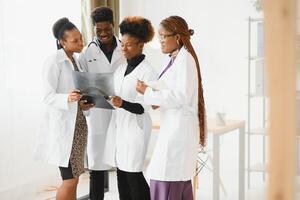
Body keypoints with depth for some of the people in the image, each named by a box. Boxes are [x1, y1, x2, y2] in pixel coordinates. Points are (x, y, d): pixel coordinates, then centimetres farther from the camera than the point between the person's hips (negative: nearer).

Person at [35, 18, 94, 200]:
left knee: (73, 178, 9)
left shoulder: (76, 61, 12)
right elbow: (48, 97, -16)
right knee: (71, 179, -8)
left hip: (78, 123, 8)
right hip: (63, 125, -8)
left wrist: (83, 103, -1)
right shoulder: (54, 61, -11)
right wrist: (67, 99, -34)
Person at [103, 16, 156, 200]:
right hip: (118, 125, 7)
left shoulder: (147, 70, -9)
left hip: (136, 128, -7)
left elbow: (143, 107, -14)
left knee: (133, 174, -6)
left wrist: (122, 104, -30)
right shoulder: (121, 69, 14)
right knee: (121, 173, 7)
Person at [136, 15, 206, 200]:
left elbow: (181, 96, -19)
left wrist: (148, 92, -14)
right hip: (171, 127, 9)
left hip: (179, 128, -9)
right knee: (180, 184, 13)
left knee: (167, 184, -10)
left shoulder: (185, 59, -12)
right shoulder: (173, 59, 15)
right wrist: (158, 101, 5)